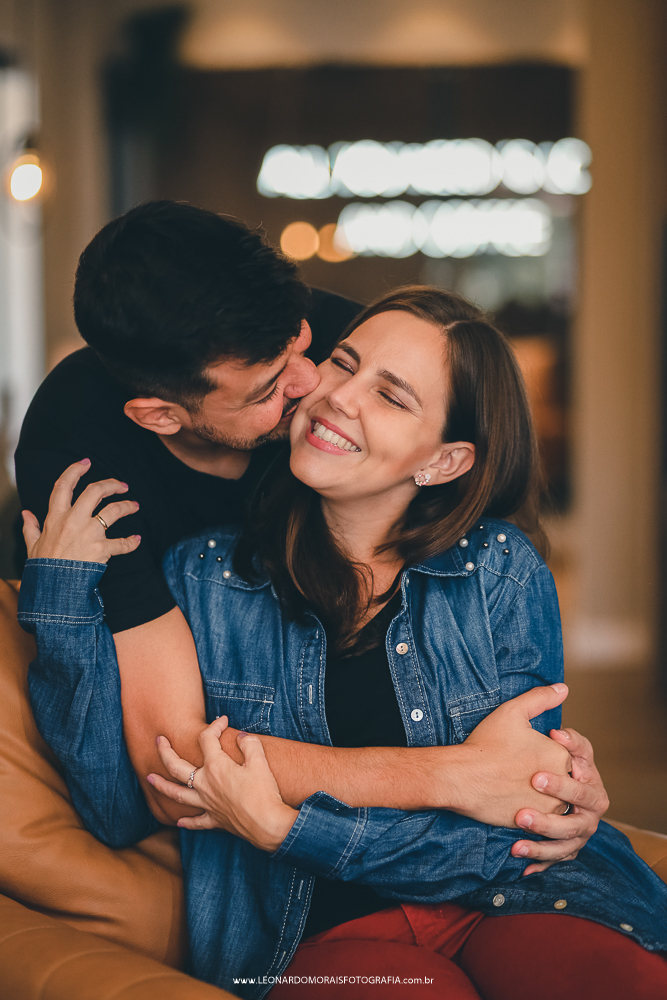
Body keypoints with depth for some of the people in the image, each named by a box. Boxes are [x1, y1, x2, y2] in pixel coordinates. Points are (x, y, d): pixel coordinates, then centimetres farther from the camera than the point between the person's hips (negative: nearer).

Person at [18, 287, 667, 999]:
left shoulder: (503, 572, 1)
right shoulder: (206, 576, 3)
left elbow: (508, 823, -3)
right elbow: (120, 812, -1)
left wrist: (285, 829, -13)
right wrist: (62, 597, -7)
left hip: (501, 907, 1)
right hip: (320, 933, -1)